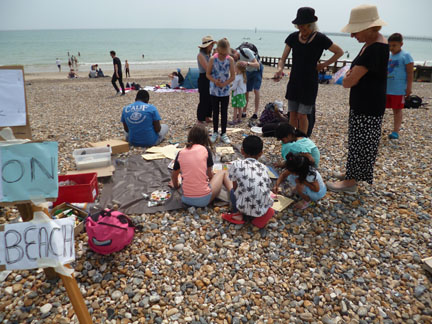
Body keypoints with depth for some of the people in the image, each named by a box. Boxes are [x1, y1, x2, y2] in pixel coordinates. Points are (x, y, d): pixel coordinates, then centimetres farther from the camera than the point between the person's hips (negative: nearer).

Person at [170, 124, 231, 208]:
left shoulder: (181, 153, 2)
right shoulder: (206, 150, -4)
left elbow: (174, 176, 15)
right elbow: (210, 174, 5)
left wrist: (176, 186, 37)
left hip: (187, 200, 4)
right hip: (204, 199, -4)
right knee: (223, 173, 20)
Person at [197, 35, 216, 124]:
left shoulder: (209, 54, 12)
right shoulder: (200, 55, -13)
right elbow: (207, 68, -20)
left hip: (210, 79, 8)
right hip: (203, 79, -8)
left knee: (210, 99, 12)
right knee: (203, 100, -3)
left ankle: (207, 117, 24)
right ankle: (200, 120, 7)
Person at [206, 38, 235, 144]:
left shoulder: (230, 60, -6)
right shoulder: (212, 59, -8)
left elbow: (233, 76, -3)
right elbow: (208, 74, -3)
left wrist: (224, 83, -17)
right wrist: (215, 81, -21)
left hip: (225, 91, 1)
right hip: (214, 91, 0)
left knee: (224, 113, 7)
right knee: (215, 112, 10)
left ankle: (223, 134, 18)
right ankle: (215, 133, 23)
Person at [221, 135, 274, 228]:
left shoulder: (236, 164, 1)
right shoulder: (263, 167, 11)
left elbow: (235, 187, 9)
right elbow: (268, 187, 16)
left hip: (244, 207, -2)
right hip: (264, 207, 3)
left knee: (232, 190, 26)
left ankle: (238, 214, 9)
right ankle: (262, 214, 13)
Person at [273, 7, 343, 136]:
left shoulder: (320, 39, -11)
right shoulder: (293, 37, 0)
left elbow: (339, 52, 2)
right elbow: (283, 59, 1)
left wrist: (324, 64, -5)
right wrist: (280, 69, -20)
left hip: (309, 82, -4)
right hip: (294, 81, 4)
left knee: (302, 115, -2)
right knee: (292, 114, 8)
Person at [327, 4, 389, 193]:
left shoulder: (376, 49, -23)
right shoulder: (371, 45, 10)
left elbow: (348, 82, -26)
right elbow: (354, 74, 20)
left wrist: (347, 78, -4)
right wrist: (351, 75, -2)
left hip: (368, 108, -10)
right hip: (361, 105, 10)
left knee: (360, 143, 1)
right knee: (357, 141, 19)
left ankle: (351, 182, 13)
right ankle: (351, 173, 33)